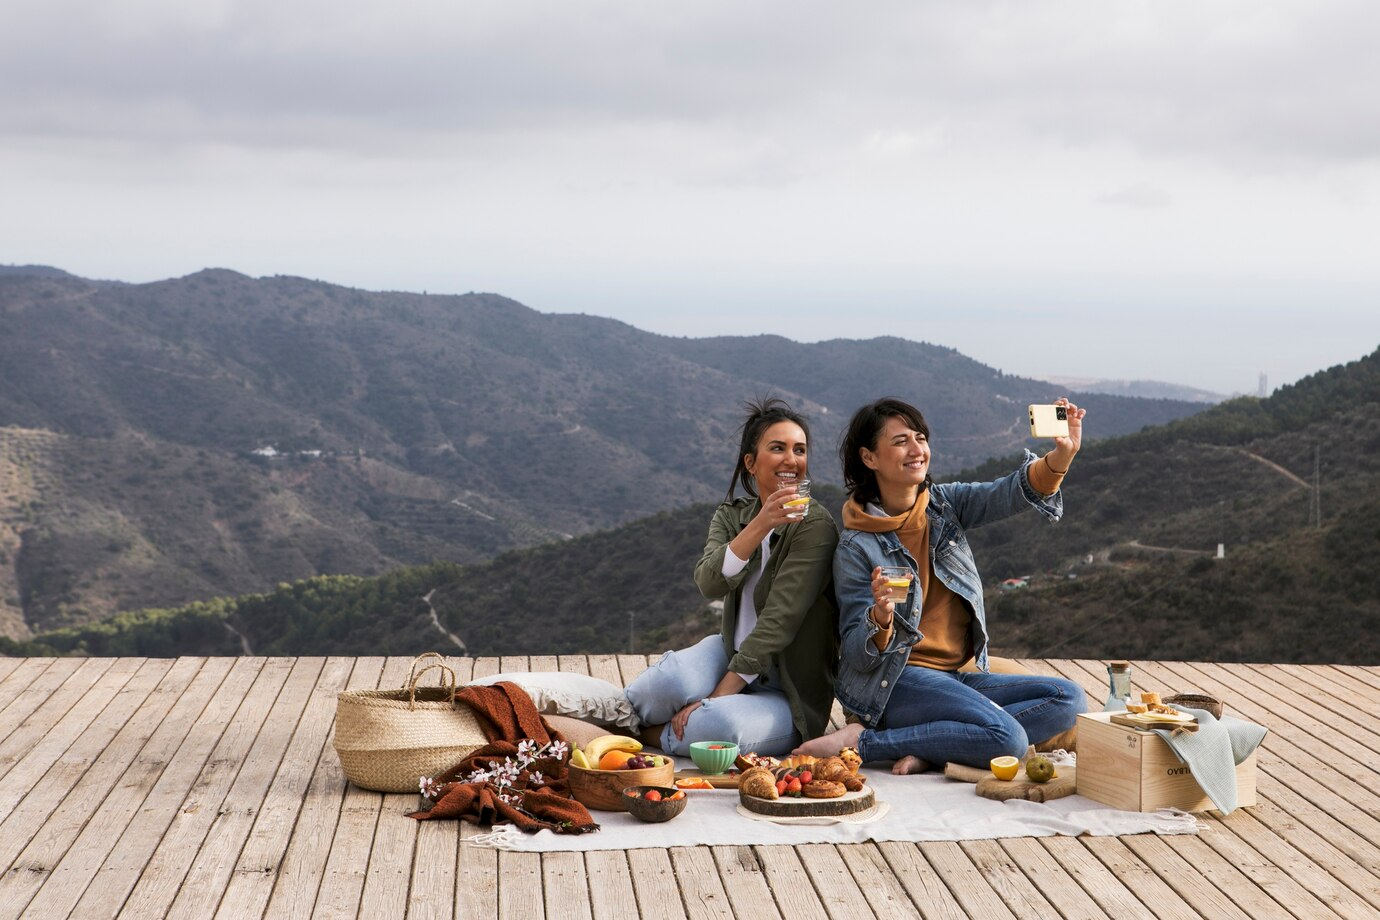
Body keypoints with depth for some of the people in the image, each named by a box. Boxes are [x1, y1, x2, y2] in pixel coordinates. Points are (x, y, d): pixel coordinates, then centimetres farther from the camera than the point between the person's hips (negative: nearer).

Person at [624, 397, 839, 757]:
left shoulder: (815, 525, -13)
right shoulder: (732, 515, 4)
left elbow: (778, 622, -20)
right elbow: (709, 583, -16)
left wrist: (717, 696, -24)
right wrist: (761, 525, -29)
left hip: (786, 694, -4)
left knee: (723, 724, -36)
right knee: (670, 681, -31)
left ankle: (650, 735, -7)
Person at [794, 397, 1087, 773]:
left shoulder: (944, 504, 7)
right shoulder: (856, 547, -7)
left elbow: (1010, 494, -12)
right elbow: (857, 657, -8)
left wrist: (1061, 456, -32)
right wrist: (881, 617, -30)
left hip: (958, 678, 7)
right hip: (899, 681, -7)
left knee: (1070, 698, -13)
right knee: (1008, 739, -29)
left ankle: (925, 749, -17)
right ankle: (861, 740, -17)